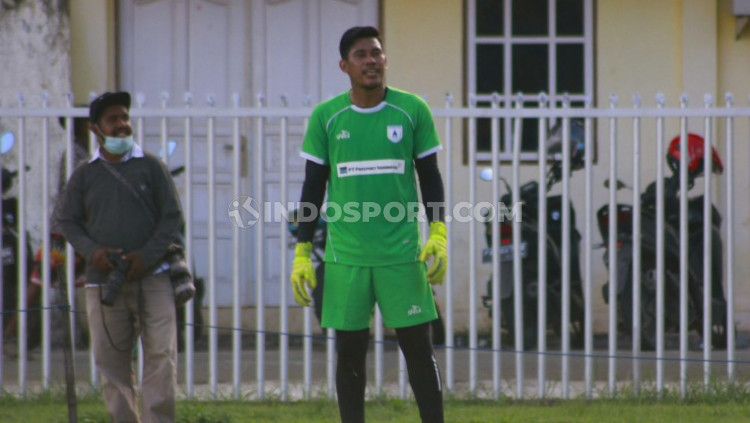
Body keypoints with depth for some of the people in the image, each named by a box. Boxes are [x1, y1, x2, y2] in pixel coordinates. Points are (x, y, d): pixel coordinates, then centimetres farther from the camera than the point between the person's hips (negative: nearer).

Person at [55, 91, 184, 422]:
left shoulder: (151, 167, 6)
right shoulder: (84, 175, 10)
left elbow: (172, 217, 5)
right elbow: (65, 219, 12)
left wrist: (147, 256, -9)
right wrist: (91, 251, -7)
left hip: (152, 277, -2)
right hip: (104, 282, 2)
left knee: (161, 355, -11)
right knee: (111, 358, 1)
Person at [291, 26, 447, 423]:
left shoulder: (412, 110, 2)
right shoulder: (326, 117, 4)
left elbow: (430, 177, 8)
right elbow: (313, 188, 9)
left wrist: (438, 235, -4)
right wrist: (302, 254, 5)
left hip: (402, 254, -1)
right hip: (345, 256, 1)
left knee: (418, 347, -1)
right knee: (349, 352, 4)